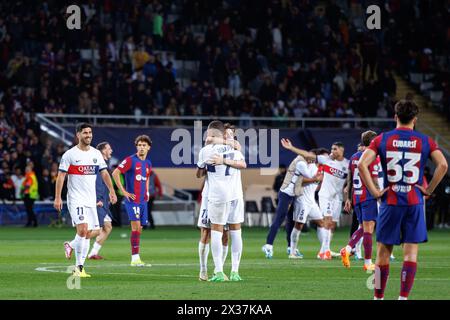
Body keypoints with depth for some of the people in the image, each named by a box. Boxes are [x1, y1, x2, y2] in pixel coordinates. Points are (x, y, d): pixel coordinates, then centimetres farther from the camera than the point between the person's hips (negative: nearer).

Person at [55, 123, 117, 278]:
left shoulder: (96, 153, 10)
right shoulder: (70, 154, -5)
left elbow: (104, 173, 15)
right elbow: (61, 176, -6)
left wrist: (112, 191, 6)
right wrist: (57, 198, -12)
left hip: (91, 199, 6)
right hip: (76, 199, -6)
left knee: (94, 232, 2)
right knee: (83, 229, -18)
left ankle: (71, 246, 24)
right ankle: (79, 268, -11)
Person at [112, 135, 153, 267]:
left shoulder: (148, 163, 13)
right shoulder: (131, 160, -9)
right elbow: (115, 173, -13)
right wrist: (124, 191, -13)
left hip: (143, 200, 7)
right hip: (132, 199, -7)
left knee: (139, 228, 8)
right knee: (136, 226, -14)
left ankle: (136, 258, 13)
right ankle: (135, 258, -15)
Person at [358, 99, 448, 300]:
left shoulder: (382, 139, 2)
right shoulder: (425, 141, 2)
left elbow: (362, 164, -10)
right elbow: (443, 165, -10)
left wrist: (374, 191, -5)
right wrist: (428, 190, -2)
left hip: (390, 202, 0)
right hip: (415, 202, 0)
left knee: (383, 253, 8)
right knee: (411, 254, 1)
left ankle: (378, 297, 10)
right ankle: (403, 297, -6)